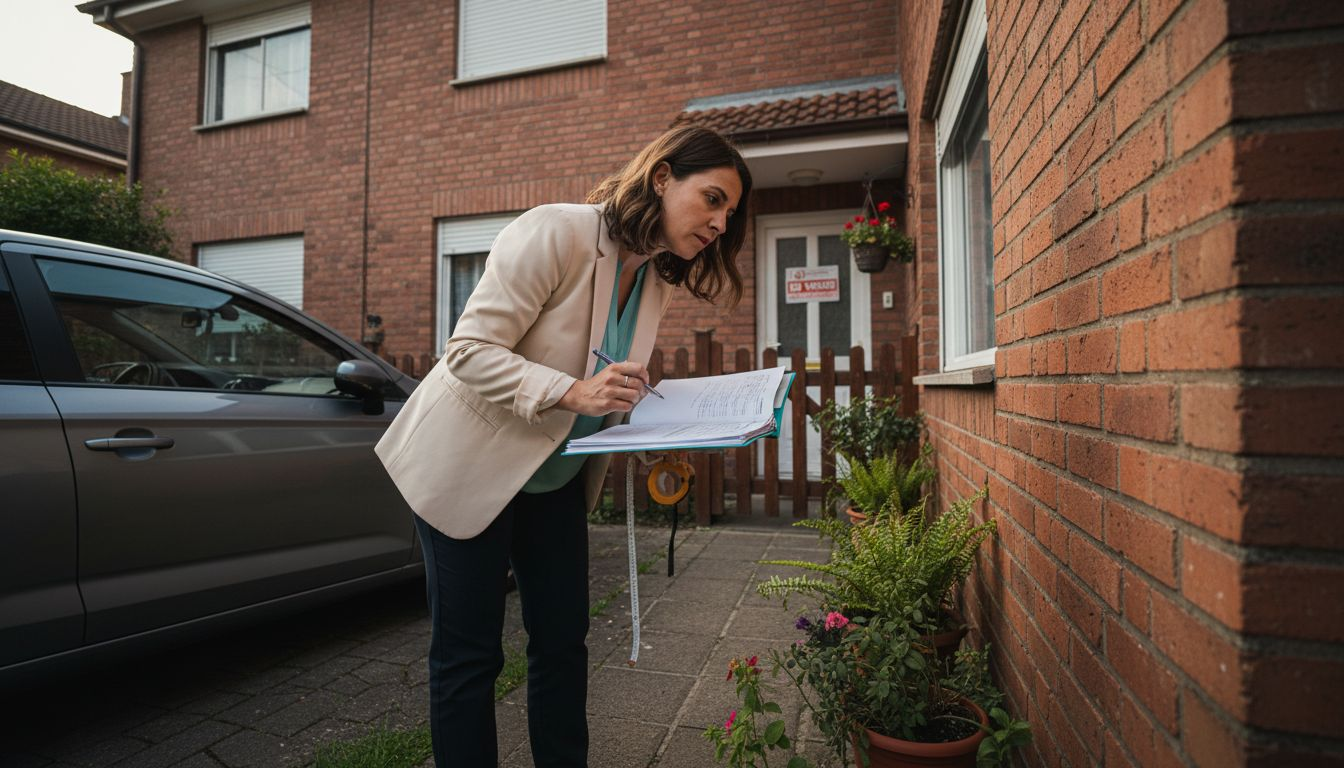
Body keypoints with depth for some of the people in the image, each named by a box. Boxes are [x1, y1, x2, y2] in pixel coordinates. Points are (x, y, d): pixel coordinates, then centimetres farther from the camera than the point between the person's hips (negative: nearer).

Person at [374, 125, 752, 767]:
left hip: (557, 475, 7)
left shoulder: (657, 279, 2)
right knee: (469, 654, 4)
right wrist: (573, 393, -34)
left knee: (563, 642, 11)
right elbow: (469, 352, -23)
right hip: (469, 467, -6)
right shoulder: (557, 232, -22)